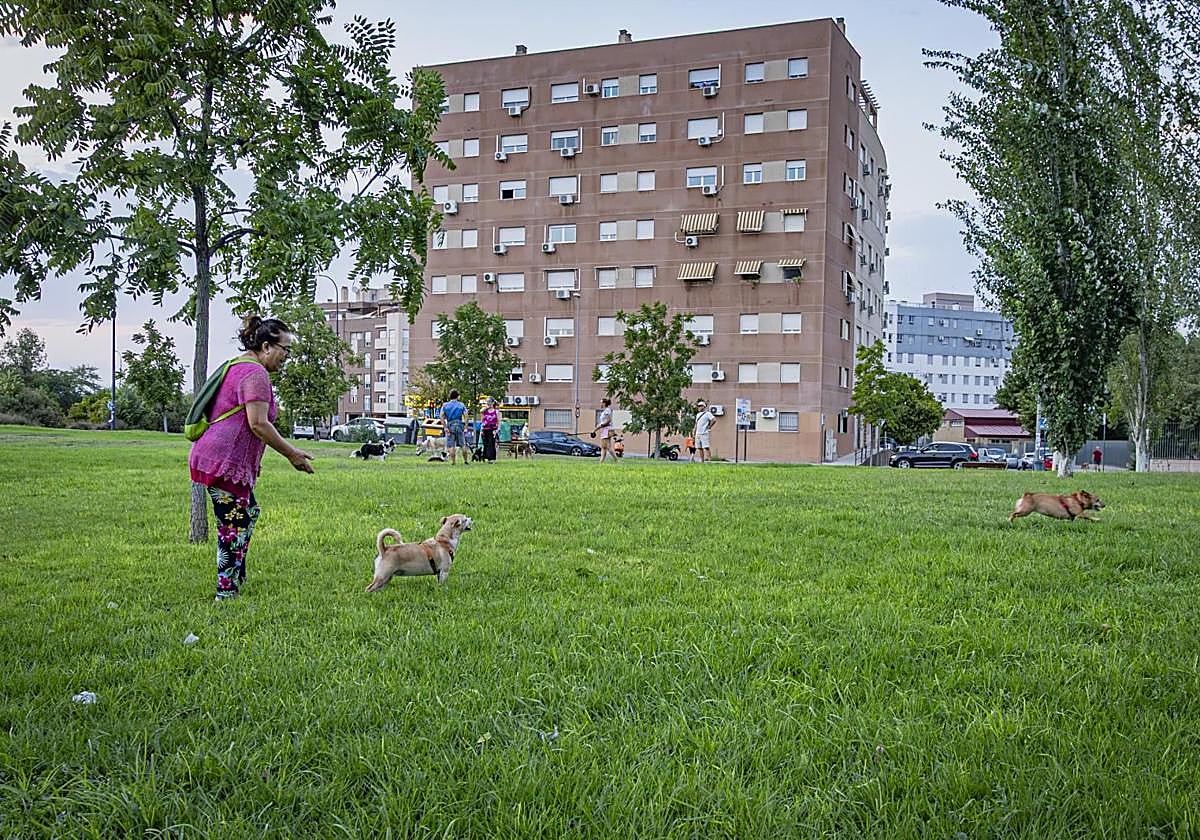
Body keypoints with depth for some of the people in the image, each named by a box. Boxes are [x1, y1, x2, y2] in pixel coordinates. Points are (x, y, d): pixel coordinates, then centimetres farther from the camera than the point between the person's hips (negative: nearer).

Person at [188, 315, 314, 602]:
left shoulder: (236, 366, 19)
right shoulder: (255, 373, -14)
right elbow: (258, 424, -22)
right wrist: (292, 454, -15)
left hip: (215, 457, 11)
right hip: (225, 460, -11)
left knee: (249, 511, 21)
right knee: (235, 525, -5)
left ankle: (238, 578, 27)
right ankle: (226, 593, 0)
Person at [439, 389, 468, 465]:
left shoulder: (445, 405, 7)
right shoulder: (461, 405, 6)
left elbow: (441, 416, -4)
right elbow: (465, 416, -4)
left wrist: (445, 427, -5)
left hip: (450, 425, 0)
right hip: (459, 424, 0)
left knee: (451, 445, 1)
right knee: (463, 444, 8)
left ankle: (452, 461, -2)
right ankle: (466, 460, 11)